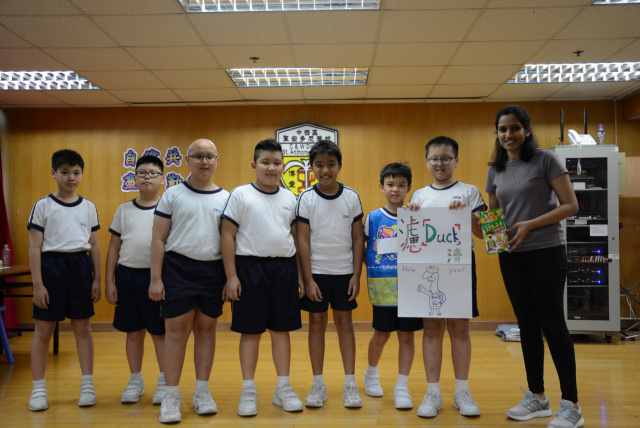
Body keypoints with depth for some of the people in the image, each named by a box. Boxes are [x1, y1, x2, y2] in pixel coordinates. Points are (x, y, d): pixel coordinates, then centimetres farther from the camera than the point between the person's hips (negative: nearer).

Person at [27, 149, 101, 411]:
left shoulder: (88, 207, 8)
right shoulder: (43, 206, 0)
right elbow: (34, 247, -3)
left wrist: (97, 279, 5)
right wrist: (37, 284, -9)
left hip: (80, 266, 2)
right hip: (51, 265, -2)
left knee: (82, 327, 7)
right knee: (43, 329, 3)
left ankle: (87, 385, 16)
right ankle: (38, 389, 14)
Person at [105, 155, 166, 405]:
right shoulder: (124, 210, 9)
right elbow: (114, 247, 10)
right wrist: (109, 282, 5)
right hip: (127, 274, 3)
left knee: (160, 332, 3)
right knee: (133, 331, 11)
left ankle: (164, 382, 19)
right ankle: (135, 381, 26)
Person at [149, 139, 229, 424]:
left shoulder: (226, 198, 8)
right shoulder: (173, 195, 3)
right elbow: (158, 239, 1)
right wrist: (155, 278, -6)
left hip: (213, 271, 2)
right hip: (178, 268, -2)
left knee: (206, 329, 9)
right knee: (176, 331, -2)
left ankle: (202, 392, 20)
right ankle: (171, 397, 7)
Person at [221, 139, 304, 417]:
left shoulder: (289, 198, 10)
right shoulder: (240, 195, -2)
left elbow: (296, 237, 13)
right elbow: (227, 235, -4)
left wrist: (299, 274, 9)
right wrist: (231, 276, -9)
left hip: (284, 267, 3)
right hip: (251, 266, -3)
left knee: (281, 329, 9)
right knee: (250, 331, 4)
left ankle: (283, 388, 21)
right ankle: (248, 391, 16)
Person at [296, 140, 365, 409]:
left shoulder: (351, 197, -1)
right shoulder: (306, 198, -4)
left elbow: (357, 238, 2)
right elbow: (303, 241, -5)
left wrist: (357, 275, -3)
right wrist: (308, 279, -8)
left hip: (344, 272, 1)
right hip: (317, 272, 0)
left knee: (344, 323, 6)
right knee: (317, 324, 6)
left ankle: (350, 383, 14)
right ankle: (318, 384, 16)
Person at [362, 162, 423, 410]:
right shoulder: (373, 218, 2)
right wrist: (371, 268, -2)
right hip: (382, 286, -1)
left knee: (406, 335, 4)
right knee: (382, 335, 10)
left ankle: (402, 387, 15)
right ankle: (371, 373, 37)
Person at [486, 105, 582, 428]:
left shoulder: (545, 160, -5)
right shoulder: (495, 171, 10)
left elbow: (570, 205, -10)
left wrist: (530, 224, -19)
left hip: (545, 251, -5)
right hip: (511, 256, 5)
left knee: (552, 323, -4)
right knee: (527, 324, 10)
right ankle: (537, 397, 22)